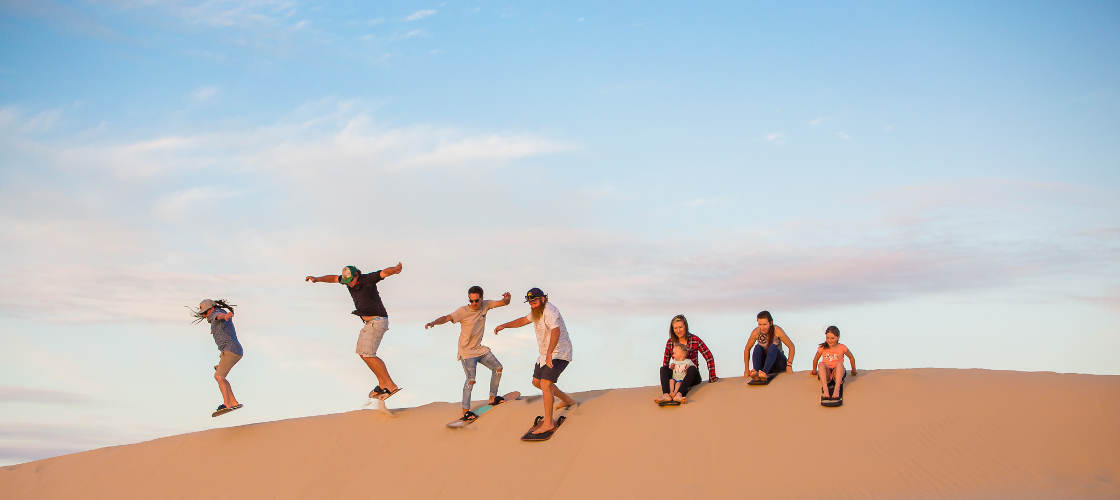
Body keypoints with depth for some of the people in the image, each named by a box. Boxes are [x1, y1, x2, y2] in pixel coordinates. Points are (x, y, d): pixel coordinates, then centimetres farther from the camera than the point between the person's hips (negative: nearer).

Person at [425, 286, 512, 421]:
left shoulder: (485, 305, -3)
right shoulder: (463, 311, -20)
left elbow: (504, 303, 1)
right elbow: (446, 318, -31)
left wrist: (507, 298, -25)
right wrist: (433, 322, -51)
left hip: (479, 348, 7)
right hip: (467, 351, -7)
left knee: (498, 368, 14)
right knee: (471, 379, -19)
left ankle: (493, 398, 29)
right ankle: (465, 412, -14)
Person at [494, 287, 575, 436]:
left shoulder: (549, 312, -26)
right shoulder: (539, 310, 6)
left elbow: (556, 331, -43)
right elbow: (523, 320, 20)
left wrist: (549, 354, -54)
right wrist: (504, 325, 6)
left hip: (559, 354, -11)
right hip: (546, 353, 11)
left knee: (545, 384, -21)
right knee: (537, 382, 20)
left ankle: (548, 422, -15)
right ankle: (567, 400, 36)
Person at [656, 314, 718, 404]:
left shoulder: (695, 340, -5)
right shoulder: (670, 342, 3)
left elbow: (709, 358, -4)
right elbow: (665, 362, 15)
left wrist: (712, 377, -7)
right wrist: (665, 377, 7)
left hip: (693, 376, -3)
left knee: (692, 368, -35)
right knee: (663, 368, -24)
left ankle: (679, 394, -60)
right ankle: (666, 395, -51)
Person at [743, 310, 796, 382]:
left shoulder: (777, 330, -18)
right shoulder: (756, 332, -13)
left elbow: (791, 346, -13)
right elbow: (747, 349, -3)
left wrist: (789, 365, -22)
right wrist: (747, 369, -10)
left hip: (778, 364, -2)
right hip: (764, 363, 2)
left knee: (773, 347, -30)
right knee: (758, 348, -26)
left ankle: (764, 373, -53)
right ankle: (756, 373, -49)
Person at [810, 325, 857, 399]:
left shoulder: (842, 348, 1)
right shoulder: (822, 348, 3)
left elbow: (851, 358, 17)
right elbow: (815, 359, 19)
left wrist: (853, 370, 25)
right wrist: (814, 371, 29)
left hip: (837, 373, -1)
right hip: (825, 374, 1)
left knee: (839, 363, -33)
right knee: (821, 364, -32)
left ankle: (837, 389, -44)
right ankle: (825, 389, -45)